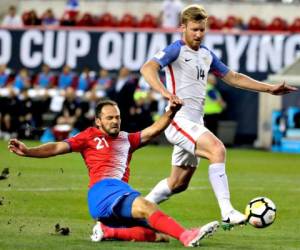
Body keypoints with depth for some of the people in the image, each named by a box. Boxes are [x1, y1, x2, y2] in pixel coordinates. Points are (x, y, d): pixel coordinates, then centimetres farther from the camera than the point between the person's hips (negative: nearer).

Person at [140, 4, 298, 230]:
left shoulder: (206, 55, 17)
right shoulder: (177, 50, -7)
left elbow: (233, 77, 25)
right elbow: (148, 68, -23)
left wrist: (269, 88, 22)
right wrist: (164, 92, -40)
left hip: (195, 124, 9)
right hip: (179, 120, -9)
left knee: (178, 183, 12)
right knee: (217, 149, -28)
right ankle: (227, 214, -35)